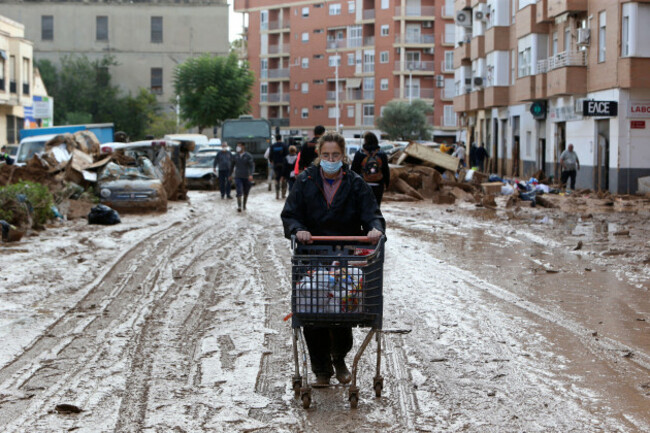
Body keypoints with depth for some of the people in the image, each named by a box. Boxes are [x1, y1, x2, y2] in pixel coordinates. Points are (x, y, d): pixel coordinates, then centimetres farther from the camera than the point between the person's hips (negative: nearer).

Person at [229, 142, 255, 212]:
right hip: (238, 176, 1)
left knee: (246, 193, 11)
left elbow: (252, 166, -12)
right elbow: (232, 165, 16)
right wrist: (230, 175, 20)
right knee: (239, 192, -14)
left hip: (246, 177, -1)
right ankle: (239, 206, -17)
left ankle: (244, 205, 31)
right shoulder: (235, 156, 4)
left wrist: (251, 174, -27)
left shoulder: (248, 156, -6)